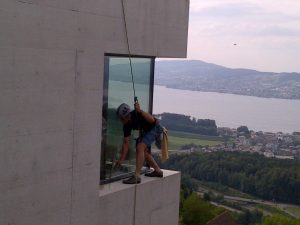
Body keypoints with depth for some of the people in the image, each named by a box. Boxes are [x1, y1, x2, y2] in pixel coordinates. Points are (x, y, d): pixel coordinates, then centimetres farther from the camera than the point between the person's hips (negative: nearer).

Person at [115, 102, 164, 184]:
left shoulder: (137, 114, -30)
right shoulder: (126, 125, -9)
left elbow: (152, 120, -42)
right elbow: (126, 143, -4)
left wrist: (140, 111, -51)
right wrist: (121, 159, -4)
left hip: (155, 128, -9)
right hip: (146, 130, 9)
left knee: (140, 147, -23)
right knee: (143, 151, 16)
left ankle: (136, 176, -26)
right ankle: (158, 171, 33)